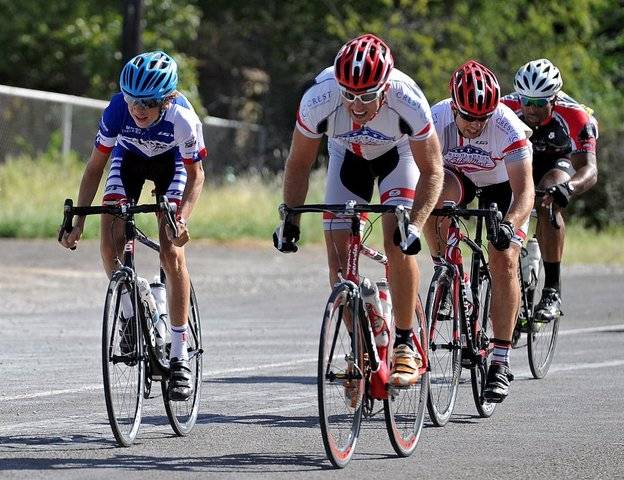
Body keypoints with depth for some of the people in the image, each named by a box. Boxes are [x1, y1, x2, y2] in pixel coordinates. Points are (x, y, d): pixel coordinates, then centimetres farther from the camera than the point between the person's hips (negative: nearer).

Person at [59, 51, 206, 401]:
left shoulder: (183, 119, -36)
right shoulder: (117, 111, -34)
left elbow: (195, 174, -21)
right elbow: (95, 167, -21)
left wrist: (183, 217, -37)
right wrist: (78, 221, -27)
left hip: (170, 162, -2)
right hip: (129, 157, 2)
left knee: (172, 251, -16)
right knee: (111, 240, -20)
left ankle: (181, 355, -10)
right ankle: (131, 317, 5)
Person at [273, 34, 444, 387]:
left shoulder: (409, 102, -38)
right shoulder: (319, 99, -35)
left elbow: (431, 170, -25)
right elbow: (299, 165, -18)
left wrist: (414, 225, -36)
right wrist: (290, 220, -25)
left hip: (398, 153, -2)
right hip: (348, 155, 2)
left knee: (398, 244, -22)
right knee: (338, 252, -9)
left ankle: (405, 346, -13)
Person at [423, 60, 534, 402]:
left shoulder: (508, 127, -35)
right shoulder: (435, 121, -32)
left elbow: (524, 191, -38)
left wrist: (509, 224, -59)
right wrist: (436, 252, -39)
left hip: (501, 184, -1)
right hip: (457, 176, 1)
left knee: (504, 261, -18)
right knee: (436, 196, -35)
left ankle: (500, 362, -11)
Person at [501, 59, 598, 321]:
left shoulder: (574, 116, -35)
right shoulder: (507, 108, -30)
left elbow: (589, 170, -42)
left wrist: (566, 189, -63)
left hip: (558, 160, -3)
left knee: (548, 204, -32)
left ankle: (552, 291, -30)